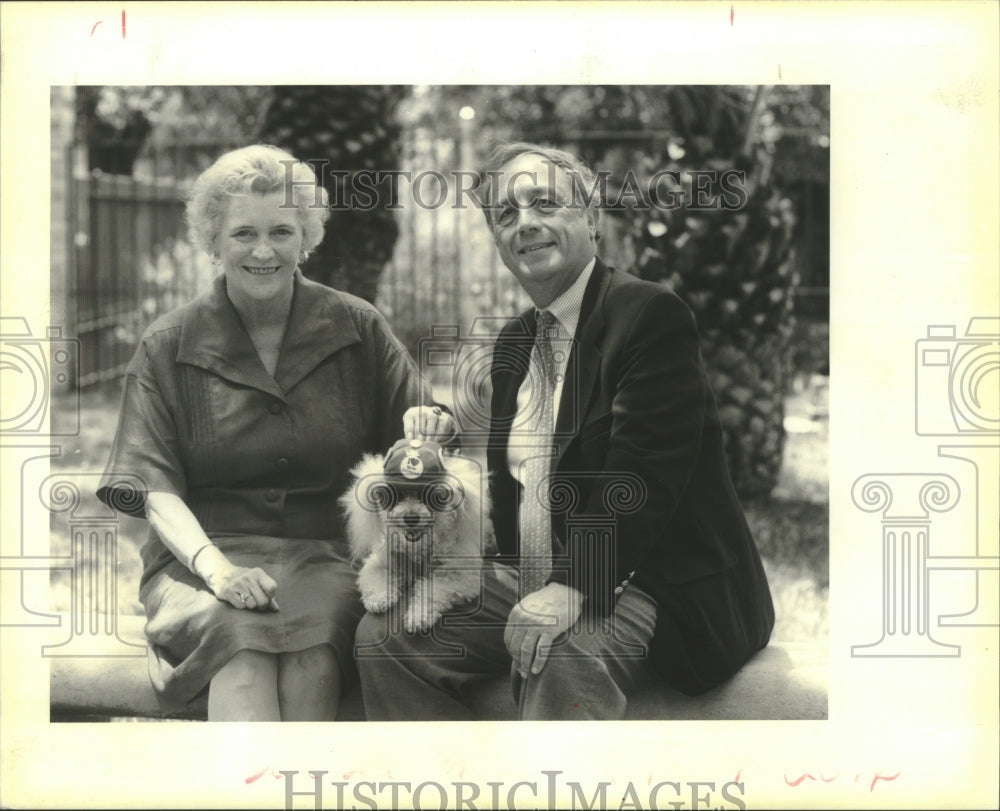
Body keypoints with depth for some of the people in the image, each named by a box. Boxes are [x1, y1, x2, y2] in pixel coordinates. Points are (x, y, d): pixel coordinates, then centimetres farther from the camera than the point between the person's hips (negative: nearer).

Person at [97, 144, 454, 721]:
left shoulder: (358, 329, 11)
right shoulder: (167, 348, 8)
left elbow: (418, 436, 13)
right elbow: (157, 487, -1)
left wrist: (432, 428, -13)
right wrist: (214, 565, -20)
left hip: (328, 553, 1)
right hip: (203, 555, 0)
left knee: (314, 633, -34)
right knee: (241, 631, -35)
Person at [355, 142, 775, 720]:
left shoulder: (651, 314, -10)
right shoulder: (514, 342, 17)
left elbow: (642, 472, -20)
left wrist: (571, 587, -28)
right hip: (532, 578, 8)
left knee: (566, 661, -37)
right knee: (384, 635, -5)